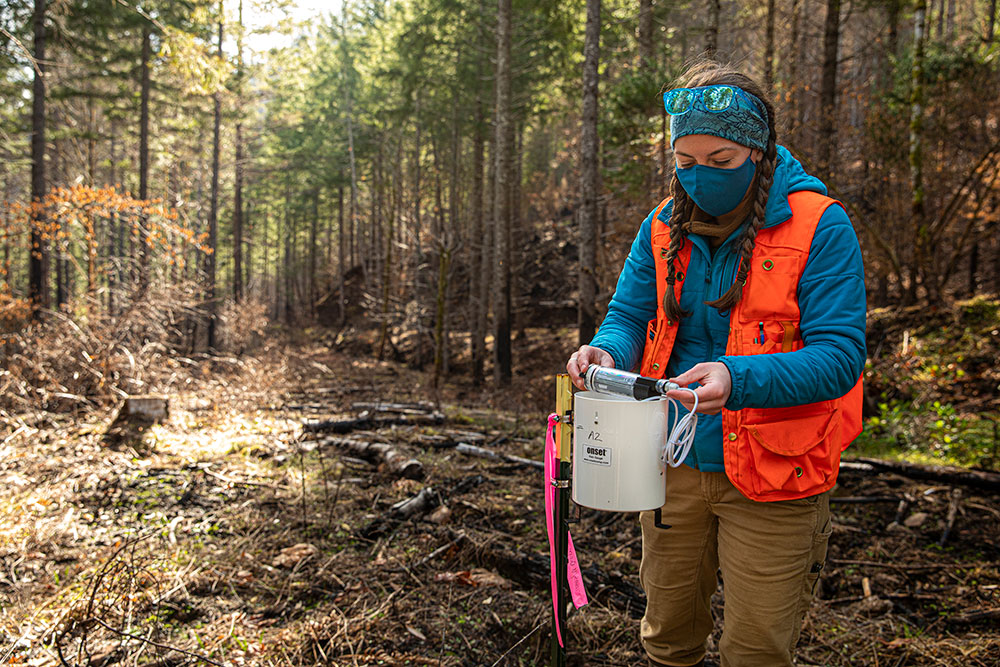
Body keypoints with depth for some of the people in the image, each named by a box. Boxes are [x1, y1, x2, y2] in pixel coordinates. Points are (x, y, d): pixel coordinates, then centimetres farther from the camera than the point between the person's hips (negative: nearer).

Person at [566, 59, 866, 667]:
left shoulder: (820, 227, -13)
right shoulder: (663, 228, 2)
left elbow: (839, 354, -18)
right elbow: (628, 317, 6)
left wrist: (737, 378, -36)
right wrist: (607, 353, -19)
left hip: (771, 479, -4)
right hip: (672, 465, 4)